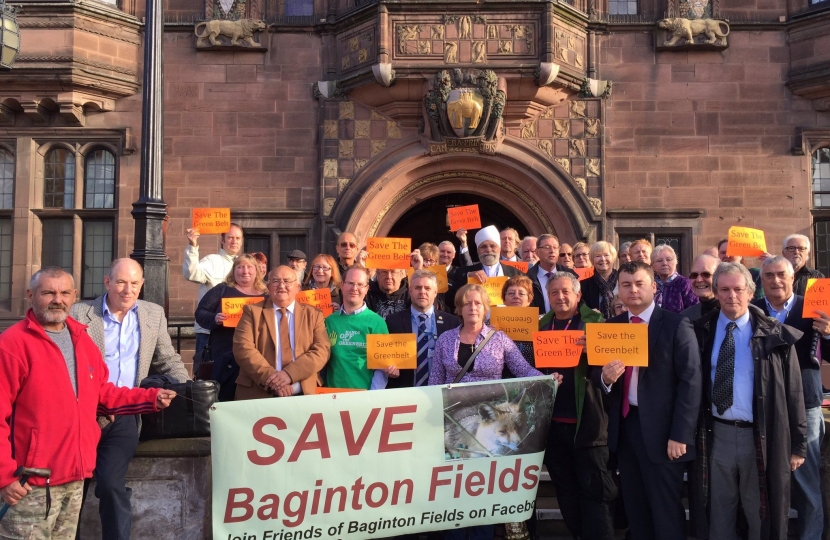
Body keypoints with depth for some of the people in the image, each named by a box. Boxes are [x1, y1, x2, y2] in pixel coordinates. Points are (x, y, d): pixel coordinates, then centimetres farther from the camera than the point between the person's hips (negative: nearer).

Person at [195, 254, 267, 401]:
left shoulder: (266, 294, 14)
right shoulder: (222, 290, 9)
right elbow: (200, 313, 6)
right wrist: (214, 319, -14)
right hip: (227, 354, -2)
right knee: (229, 398, -8)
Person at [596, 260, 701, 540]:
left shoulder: (676, 325, -7)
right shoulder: (611, 326, 8)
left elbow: (690, 382, -12)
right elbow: (599, 376, 9)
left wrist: (680, 435, -16)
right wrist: (605, 377, -15)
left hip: (660, 429, -5)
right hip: (624, 426, 5)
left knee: (666, 512, 6)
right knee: (635, 509, 15)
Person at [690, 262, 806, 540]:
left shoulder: (775, 335, -3)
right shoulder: (701, 332, 1)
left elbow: (792, 392, -1)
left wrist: (797, 444, -2)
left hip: (761, 438, -1)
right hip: (717, 435, 1)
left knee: (763, 516, 14)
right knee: (719, 516, 14)